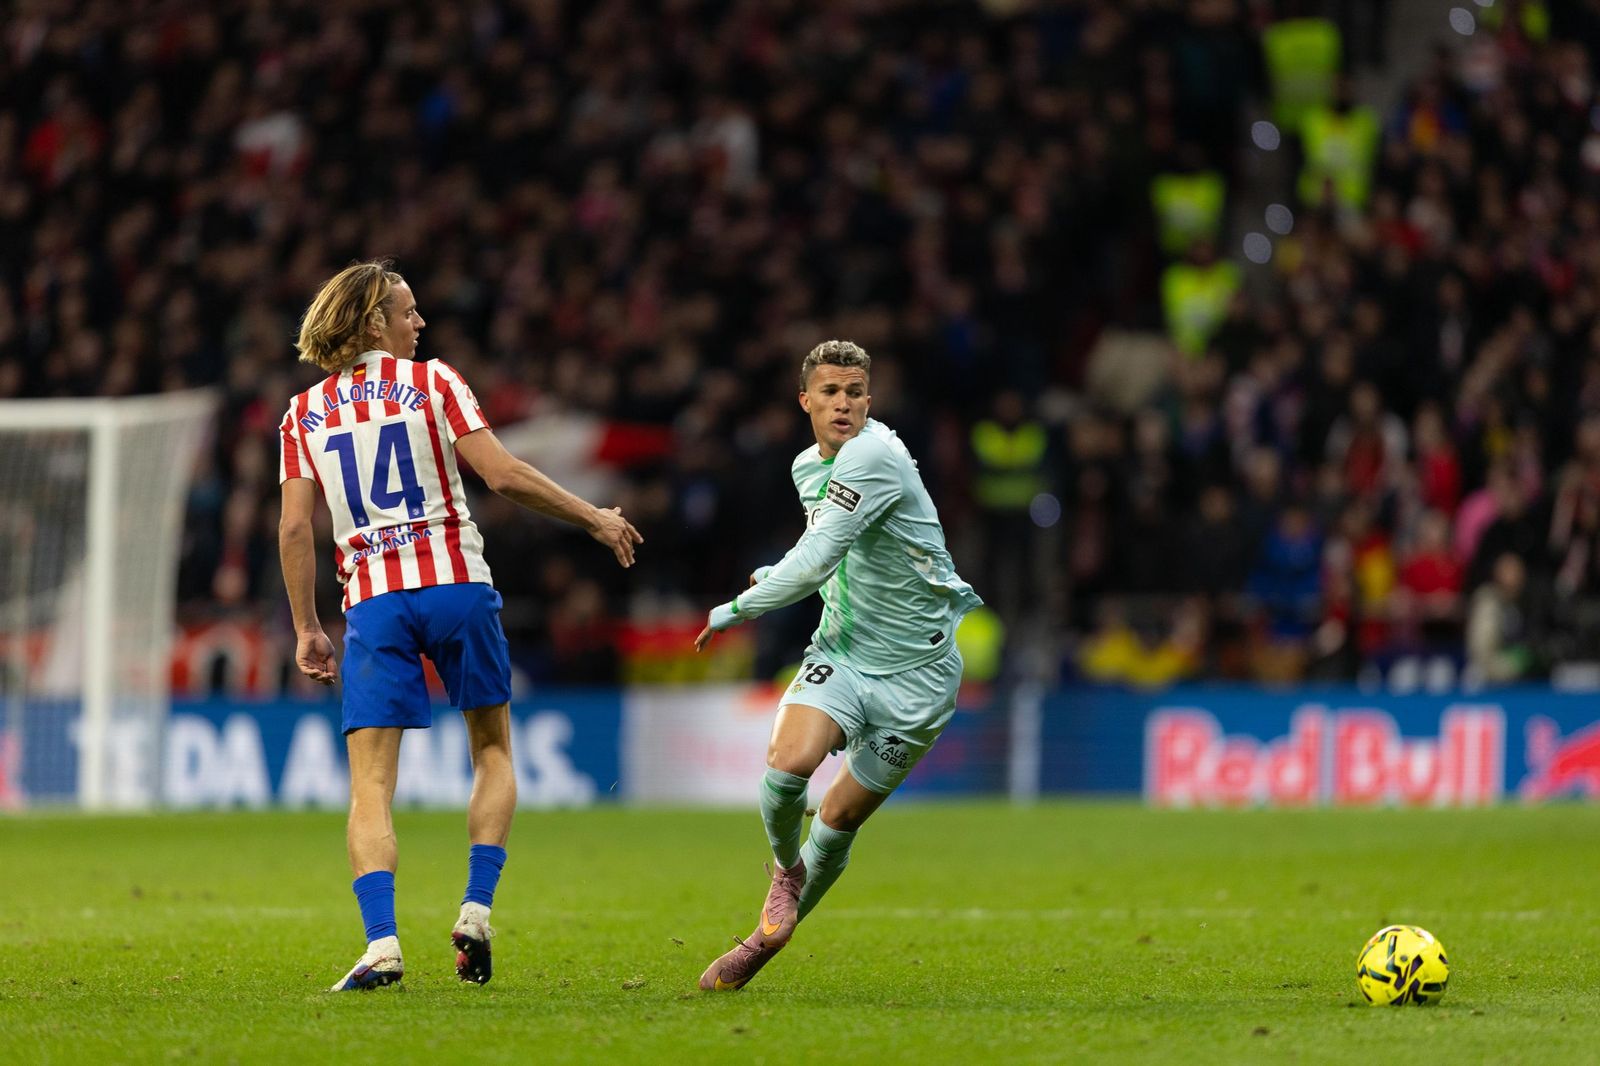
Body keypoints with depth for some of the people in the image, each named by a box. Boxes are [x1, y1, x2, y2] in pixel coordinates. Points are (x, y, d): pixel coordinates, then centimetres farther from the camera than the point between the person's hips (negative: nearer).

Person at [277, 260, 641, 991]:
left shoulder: (304, 414, 10)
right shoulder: (430, 381, 3)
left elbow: (294, 527, 4)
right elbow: (503, 475, -5)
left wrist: (306, 629, 10)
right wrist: (595, 520, 4)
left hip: (373, 600, 1)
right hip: (455, 583, -1)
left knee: (370, 784, -1)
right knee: (493, 751, 17)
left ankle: (380, 944, -18)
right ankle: (476, 911, 2)